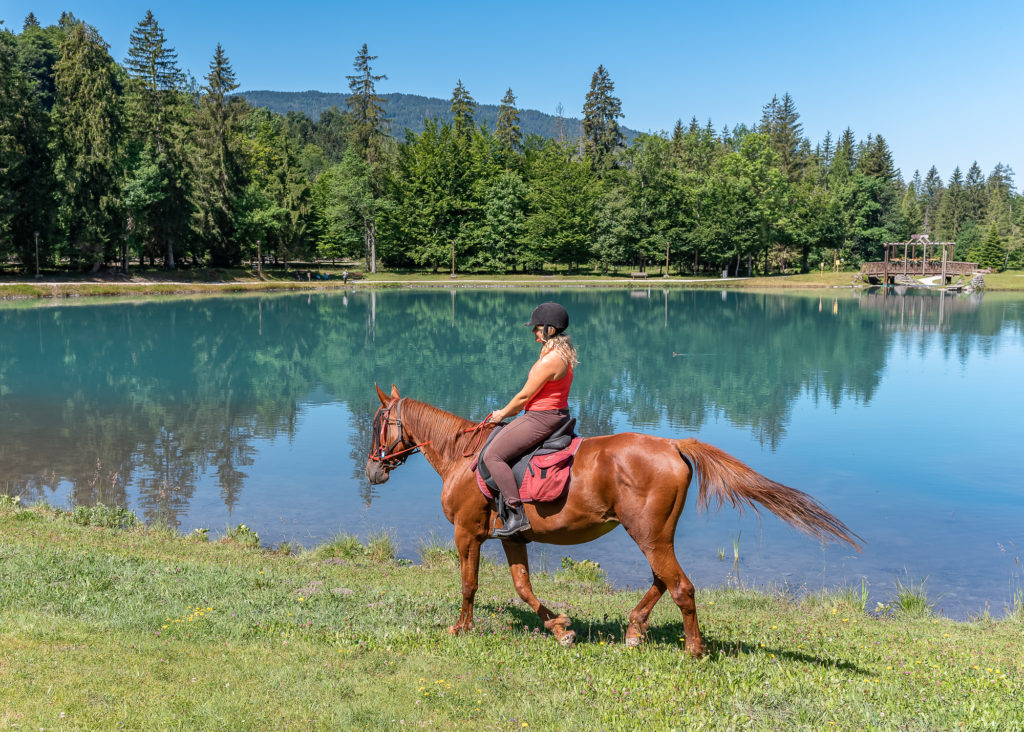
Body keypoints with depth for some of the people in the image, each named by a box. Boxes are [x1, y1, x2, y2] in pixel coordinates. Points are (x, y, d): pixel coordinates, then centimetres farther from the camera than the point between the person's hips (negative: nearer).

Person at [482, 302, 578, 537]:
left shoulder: (549, 360, -23)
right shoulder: (563, 353, 10)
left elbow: (524, 396, -16)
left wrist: (503, 414, 0)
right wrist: (511, 411, 17)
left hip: (542, 418, -11)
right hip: (556, 414, 11)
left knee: (493, 455, -12)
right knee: (500, 442, 30)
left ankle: (517, 514, -16)